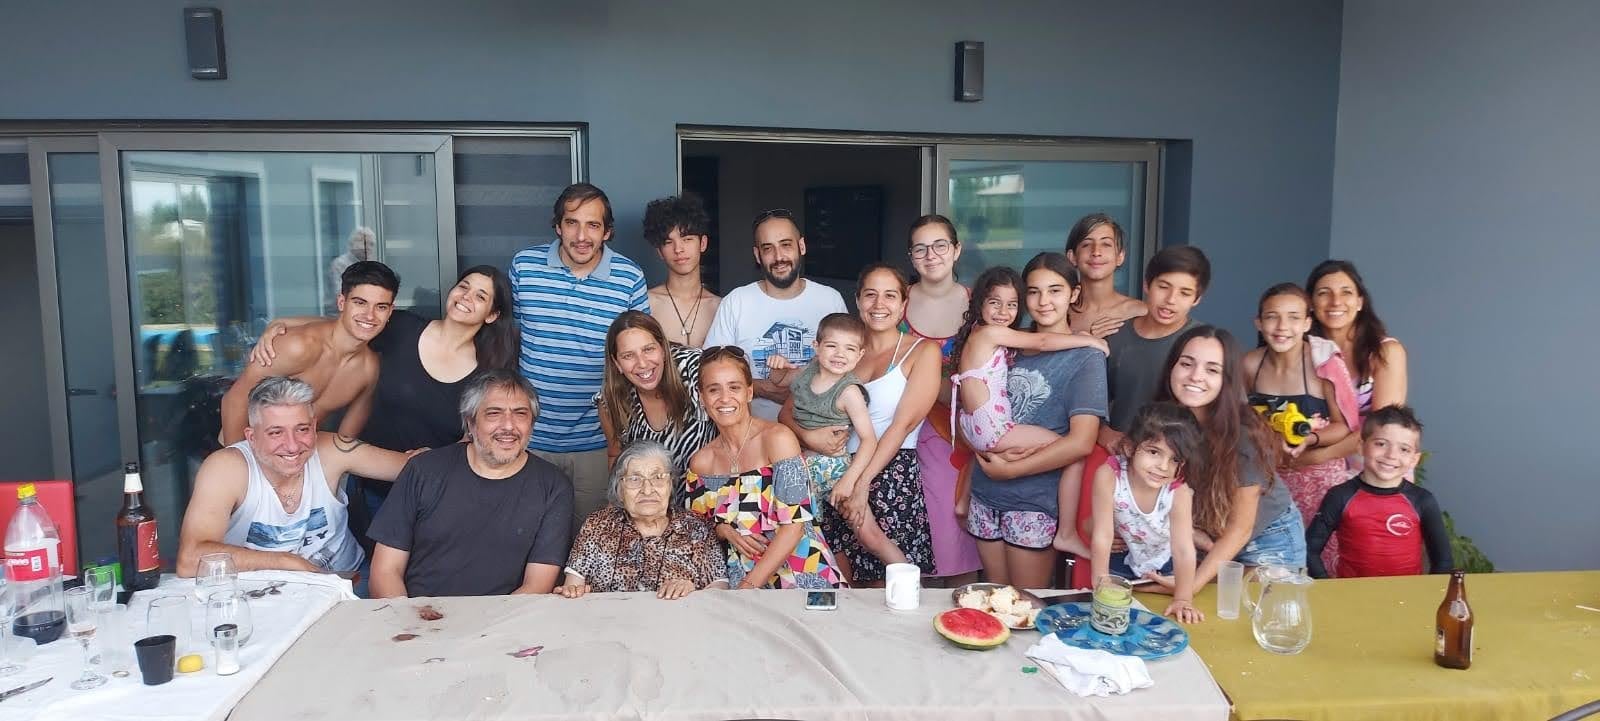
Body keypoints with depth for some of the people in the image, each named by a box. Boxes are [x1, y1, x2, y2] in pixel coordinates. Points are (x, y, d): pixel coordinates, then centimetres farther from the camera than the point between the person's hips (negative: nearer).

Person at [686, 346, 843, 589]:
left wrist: (749, 585, -14)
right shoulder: (701, 463, 4)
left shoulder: (778, 439, -9)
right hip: (741, 576, 3)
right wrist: (724, 531, -3)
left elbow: (794, 524, -13)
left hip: (802, 572, -3)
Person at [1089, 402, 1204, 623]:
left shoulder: (1179, 491, -28)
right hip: (1121, 560, -1)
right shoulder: (1109, 475, -32)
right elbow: (1103, 536, -27)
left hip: (1164, 563, 1)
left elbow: (1183, 549, -25)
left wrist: (1182, 599, -28)